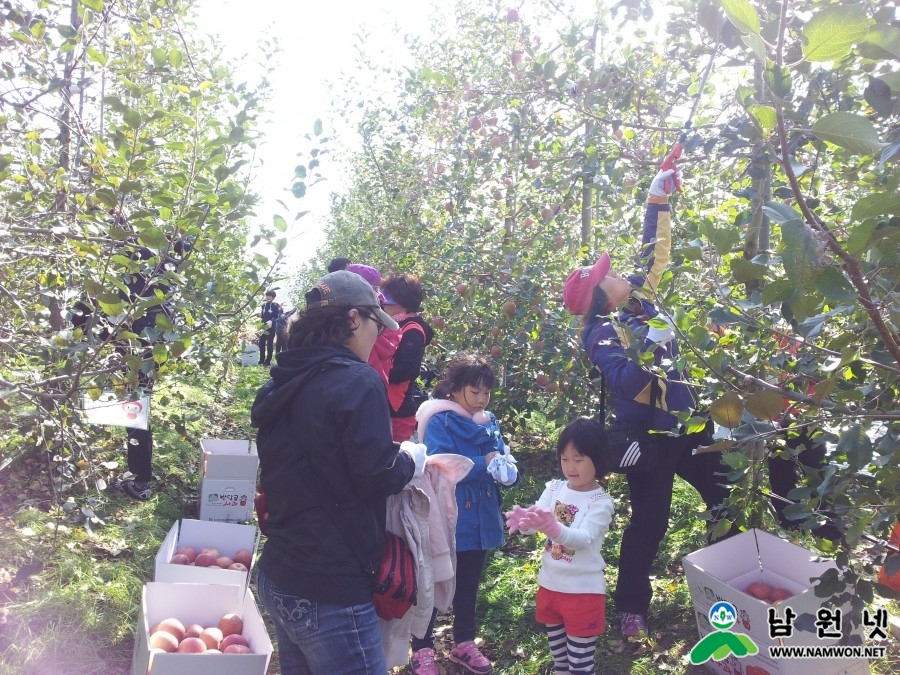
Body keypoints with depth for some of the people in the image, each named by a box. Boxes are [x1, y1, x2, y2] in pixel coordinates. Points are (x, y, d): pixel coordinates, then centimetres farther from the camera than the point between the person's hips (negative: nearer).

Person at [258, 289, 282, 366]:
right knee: (261, 343, 6)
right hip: (263, 327, 6)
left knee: (269, 344, 0)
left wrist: (272, 321, -27)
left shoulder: (275, 306, -7)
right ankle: (261, 360, 15)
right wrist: (260, 315, 1)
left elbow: (278, 317, -14)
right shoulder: (264, 305, 11)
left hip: (271, 327, -6)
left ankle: (268, 361, 5)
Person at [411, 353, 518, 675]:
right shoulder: (440, 422, -15)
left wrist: (508, 471, -15)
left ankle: (464, 642, 36)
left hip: (479, 519, 7)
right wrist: (483, 464, -26)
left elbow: (503, 458, 7)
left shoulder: (490, 421, 6)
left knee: (469, 584, 20)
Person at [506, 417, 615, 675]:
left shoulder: (601, 502, -15)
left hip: (583, 590, -5)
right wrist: (523, 520, -35)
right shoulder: (554, 489, 0)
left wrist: (553, 527, -48)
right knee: (557, 652, 23)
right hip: (550, 584, 5)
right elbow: (536, 519, -11)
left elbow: (583, 539, -30)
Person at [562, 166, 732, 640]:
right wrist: (652, 346, -31)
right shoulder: (601, 334, -14)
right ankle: (632, 607, 17)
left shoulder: (640, 298, 6)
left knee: (728, 499, 14)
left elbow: (655, 251, 11)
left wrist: (658, 200, 7)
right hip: (647, 435, -7)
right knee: (649, 522, 0)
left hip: (684, 426, 7)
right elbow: (625, 382, -28)